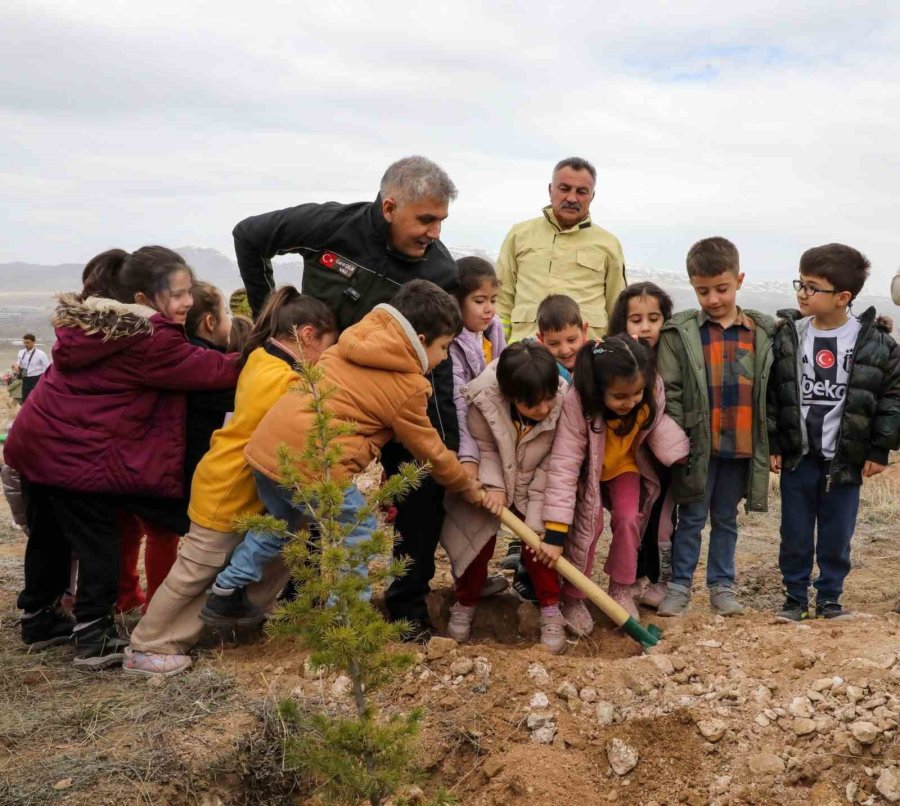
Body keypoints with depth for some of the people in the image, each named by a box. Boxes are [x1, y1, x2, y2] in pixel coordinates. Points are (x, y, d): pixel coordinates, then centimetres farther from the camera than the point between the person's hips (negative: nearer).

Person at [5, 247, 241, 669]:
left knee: (49, 537, 21)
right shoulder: (151, 340, -17)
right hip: (78, 454, -9)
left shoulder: (93, 317, 11)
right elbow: (212, 370, -15)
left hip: (37, 439, 9)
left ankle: (39, 619, 35)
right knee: (97, 544, 3)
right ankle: (94, 639, 9)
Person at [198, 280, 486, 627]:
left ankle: (226, 594, 36)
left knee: (280, 520, 30)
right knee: (358, 532, 11)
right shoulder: (407, 387, -3)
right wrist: (467, 486, 23)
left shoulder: (361, 336, 15)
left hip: (266, 443, 8)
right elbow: (428, 449, 8)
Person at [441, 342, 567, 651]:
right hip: (487, 484, 0)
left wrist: (537, 518, -21)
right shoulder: (484, 401, -35)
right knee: (476, 539, -2)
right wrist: (494, 486, -30)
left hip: (532, 488, 1)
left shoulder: (562, 405, -30)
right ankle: (465, 603, 21)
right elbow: (483, 448, -17)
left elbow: (552, 465, -22)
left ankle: (551, 610, 9)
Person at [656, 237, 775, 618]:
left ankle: (721, 585, 25)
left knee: (726, 519, 15)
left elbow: (766, 392, 8)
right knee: (692, 518, 6)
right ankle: (679, 585, 17)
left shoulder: (762, 334, 5)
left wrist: (770, 442, 5)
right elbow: (670, 392, -5)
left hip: (742, 445, 3)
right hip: (698, 445, -2)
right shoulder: (679, 332, -4)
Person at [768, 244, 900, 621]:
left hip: (846, 461, -1)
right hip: (797, 458, 1)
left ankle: (829, 597, 27)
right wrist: (771, 445, -3)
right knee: (795, 536, 10)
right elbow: (770, 393, 0)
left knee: (837, 538, 10)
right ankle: (795, 596, 25)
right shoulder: (787, 336, -3)